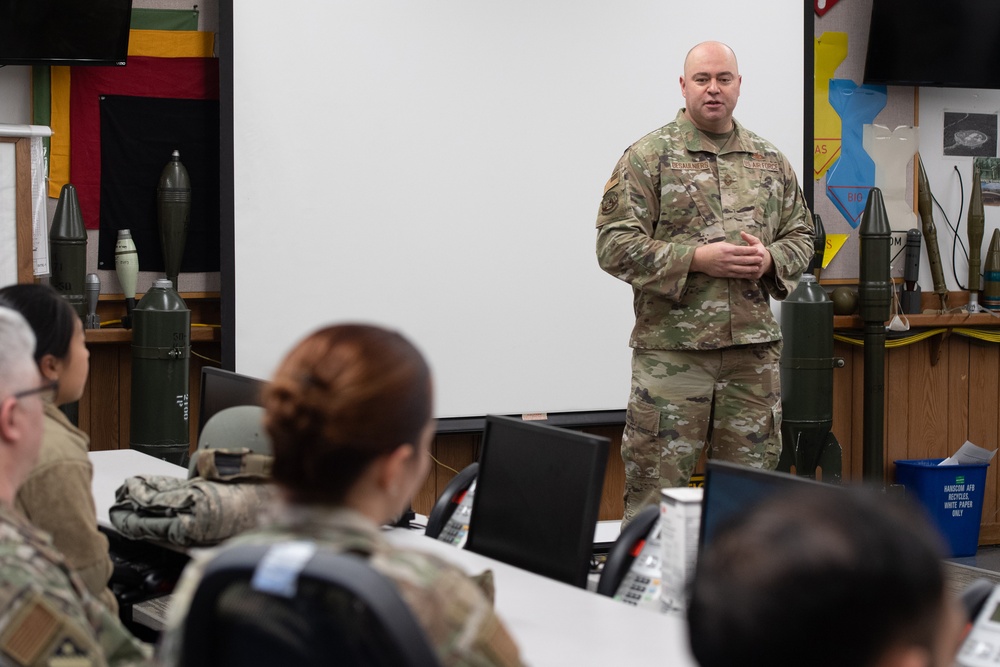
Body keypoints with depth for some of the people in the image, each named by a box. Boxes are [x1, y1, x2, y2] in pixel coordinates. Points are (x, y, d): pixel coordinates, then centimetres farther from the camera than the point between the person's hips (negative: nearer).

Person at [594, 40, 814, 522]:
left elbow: (801, 235, 19)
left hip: (755, 347, 4)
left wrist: (772, 259, -4)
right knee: (656, 487, -2)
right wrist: (696, 258, -16)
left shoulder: (770, 162, 13)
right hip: (671, 351, -4)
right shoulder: (648, 157, -2)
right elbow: (615, 245, -8)